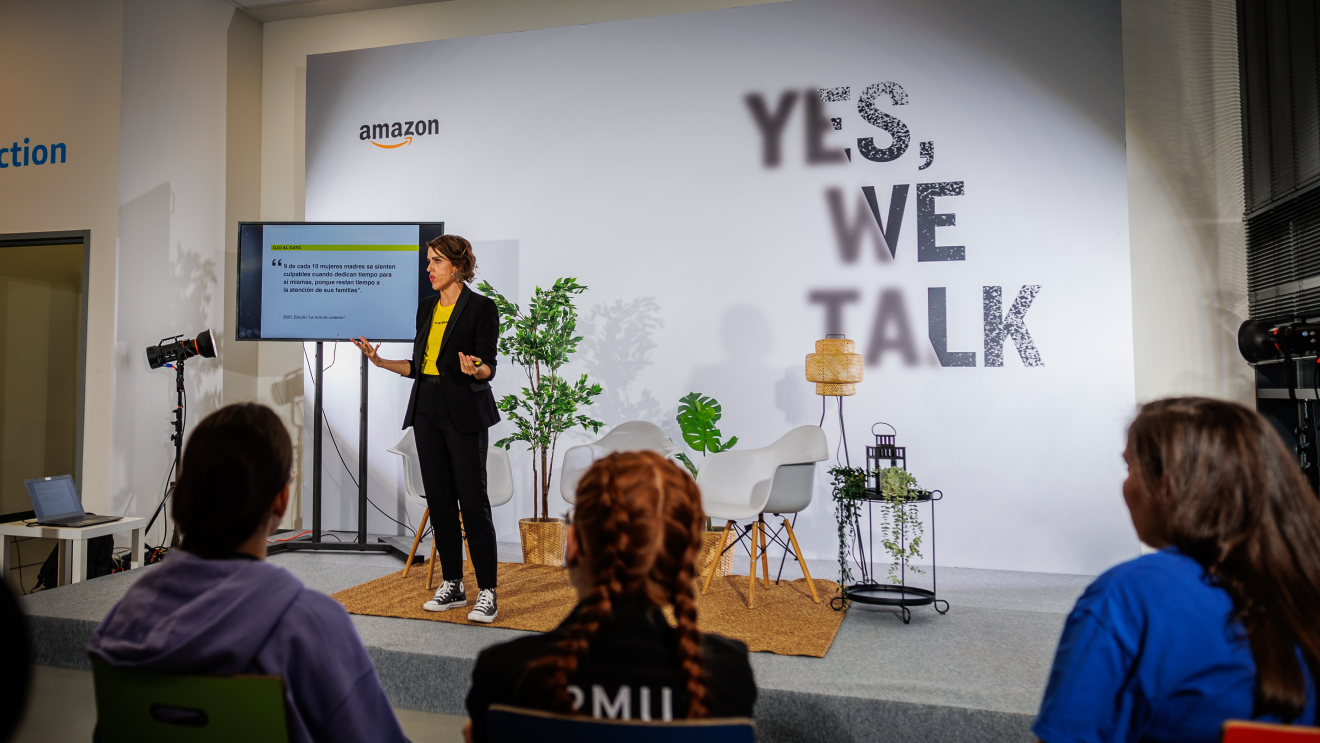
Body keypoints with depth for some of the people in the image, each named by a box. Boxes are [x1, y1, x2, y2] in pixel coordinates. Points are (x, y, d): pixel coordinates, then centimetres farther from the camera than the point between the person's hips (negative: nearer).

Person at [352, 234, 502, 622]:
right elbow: (419, 365, 17)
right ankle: (452, 585, 20)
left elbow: (489, 367, -10)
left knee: (472, 499, -6)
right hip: (426, 410, 7)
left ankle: (487, 592, 2)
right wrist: (380, 361, 8)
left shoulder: (481, 307, -6)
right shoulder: (426, 307, 14)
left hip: (463, 412, -7)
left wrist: (475, 370, -31)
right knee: (439, 498, 9)